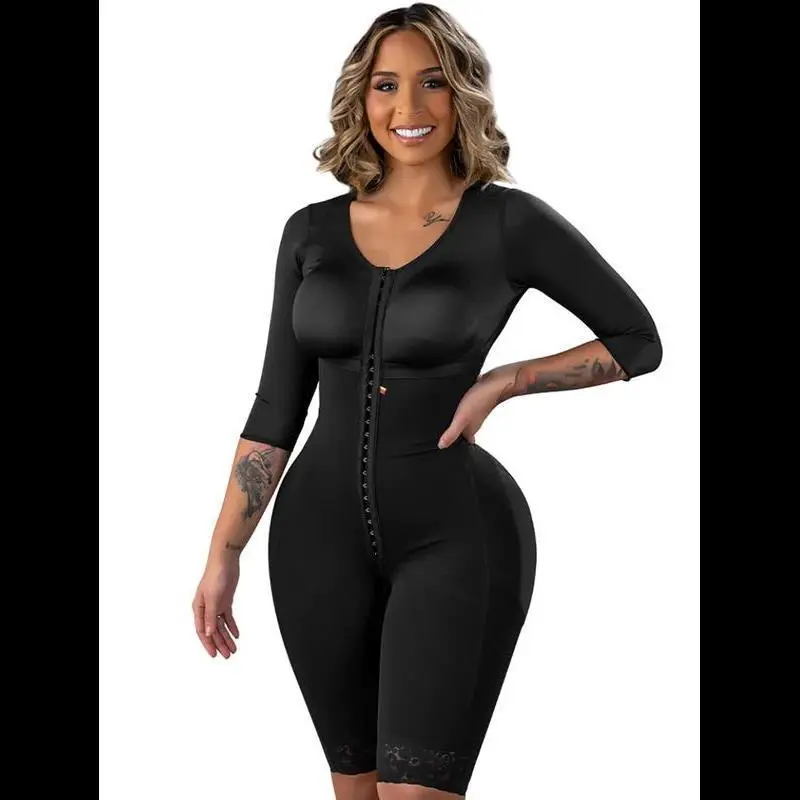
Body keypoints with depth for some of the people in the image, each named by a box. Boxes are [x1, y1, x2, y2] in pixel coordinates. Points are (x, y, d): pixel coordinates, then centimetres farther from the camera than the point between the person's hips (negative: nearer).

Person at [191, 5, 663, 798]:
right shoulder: (311, 232, 4)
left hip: (456, 533, -4)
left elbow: (638, 340, 1)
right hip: (320, 532, 4)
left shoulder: (509, 222, -7)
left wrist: (501, 383, -9)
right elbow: (277, 405, 8)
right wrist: (223, 553, 5)